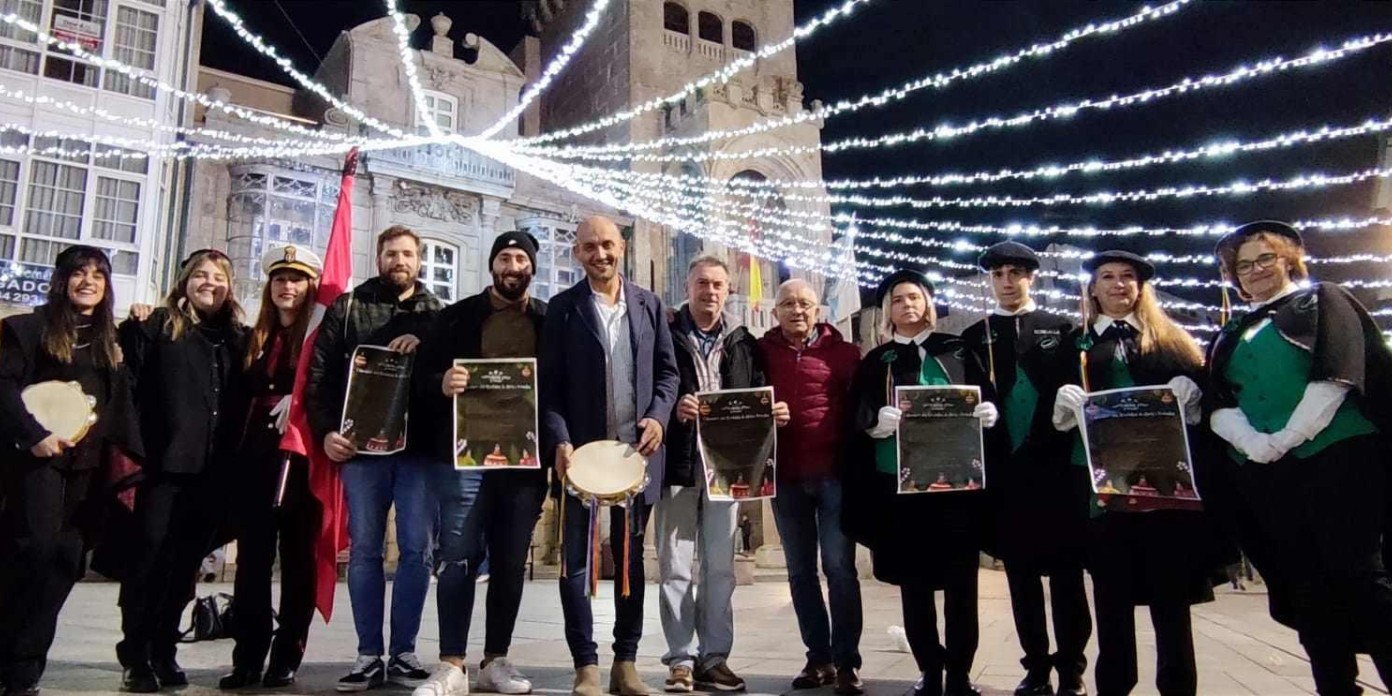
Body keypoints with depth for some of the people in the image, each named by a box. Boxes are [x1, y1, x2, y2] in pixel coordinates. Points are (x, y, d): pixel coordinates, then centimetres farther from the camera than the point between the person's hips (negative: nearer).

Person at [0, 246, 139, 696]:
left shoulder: (110, 337, 16)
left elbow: (122, 403, 13)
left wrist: (127, 454, 3)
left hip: (88, 464, 4)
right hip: (39, 457, -4)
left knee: (65, 559, 1)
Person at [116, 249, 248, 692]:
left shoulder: (238, 336, 15)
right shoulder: (160, 325, 5)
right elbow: (128, 380, -5)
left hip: (215, 469, 4)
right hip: (165, 461, -3)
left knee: (187, 561, 10)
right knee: (150, 555, -1)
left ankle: (163, 650, 21)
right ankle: (135, 655, 10)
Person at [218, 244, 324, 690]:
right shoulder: (256, 339, 15)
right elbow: (242, 396, 16)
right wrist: (236, 454, 9)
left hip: (303, 461, -4)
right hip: (255, 461, 5)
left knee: (298, 561, 3)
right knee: (252, 561, 4)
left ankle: (287, 658, 11)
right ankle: (247, 658, 10)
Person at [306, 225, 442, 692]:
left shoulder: (438, 314, 11)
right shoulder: (348, 308, 10)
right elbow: (319, 372, 4)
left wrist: (426, 348, -15)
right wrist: (325, 430, -6)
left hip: (419, 446, 0)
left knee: (416, 550, 0)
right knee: (364, 550, 4)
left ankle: (403, 653, 11)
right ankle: (369, 655, 12)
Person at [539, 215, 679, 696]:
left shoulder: (649, 305, 9)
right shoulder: (563, 308, 2)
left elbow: (667, 371, 9)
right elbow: (549, 384, -4)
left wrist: (658, 416, -9)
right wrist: (559, 441, -16)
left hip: (636, 449, 2)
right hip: (580, 449, -2)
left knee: (631, 557, 10)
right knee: (577, 560, 1)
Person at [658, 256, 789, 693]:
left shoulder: (744, 344, 12)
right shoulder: (667, 336, 2)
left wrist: (773, 412, -9)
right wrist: (672, 408, -23)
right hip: (678, 464, -3)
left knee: (720, 567, 8)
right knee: (675, 567, 3)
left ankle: (714, 658, 18)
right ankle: (681, 659, 12)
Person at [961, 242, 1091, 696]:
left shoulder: (1062, 330, 8)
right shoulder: (974, 338, 11)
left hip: (1057, 467, -1)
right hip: (1005, 470, 1)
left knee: (1066, 570, 3)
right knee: (1020, 571, 7)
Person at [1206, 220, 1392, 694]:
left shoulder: (1323, 302, 7)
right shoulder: (1231, 336, 20)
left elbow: (1338, 374, -8)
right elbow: (1219, 405, 8)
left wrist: (1286, 439, -16)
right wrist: (1252, 442, -13)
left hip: (1335, 459, -4)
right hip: (1264, 474, 5)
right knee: (1305, 586, 6)